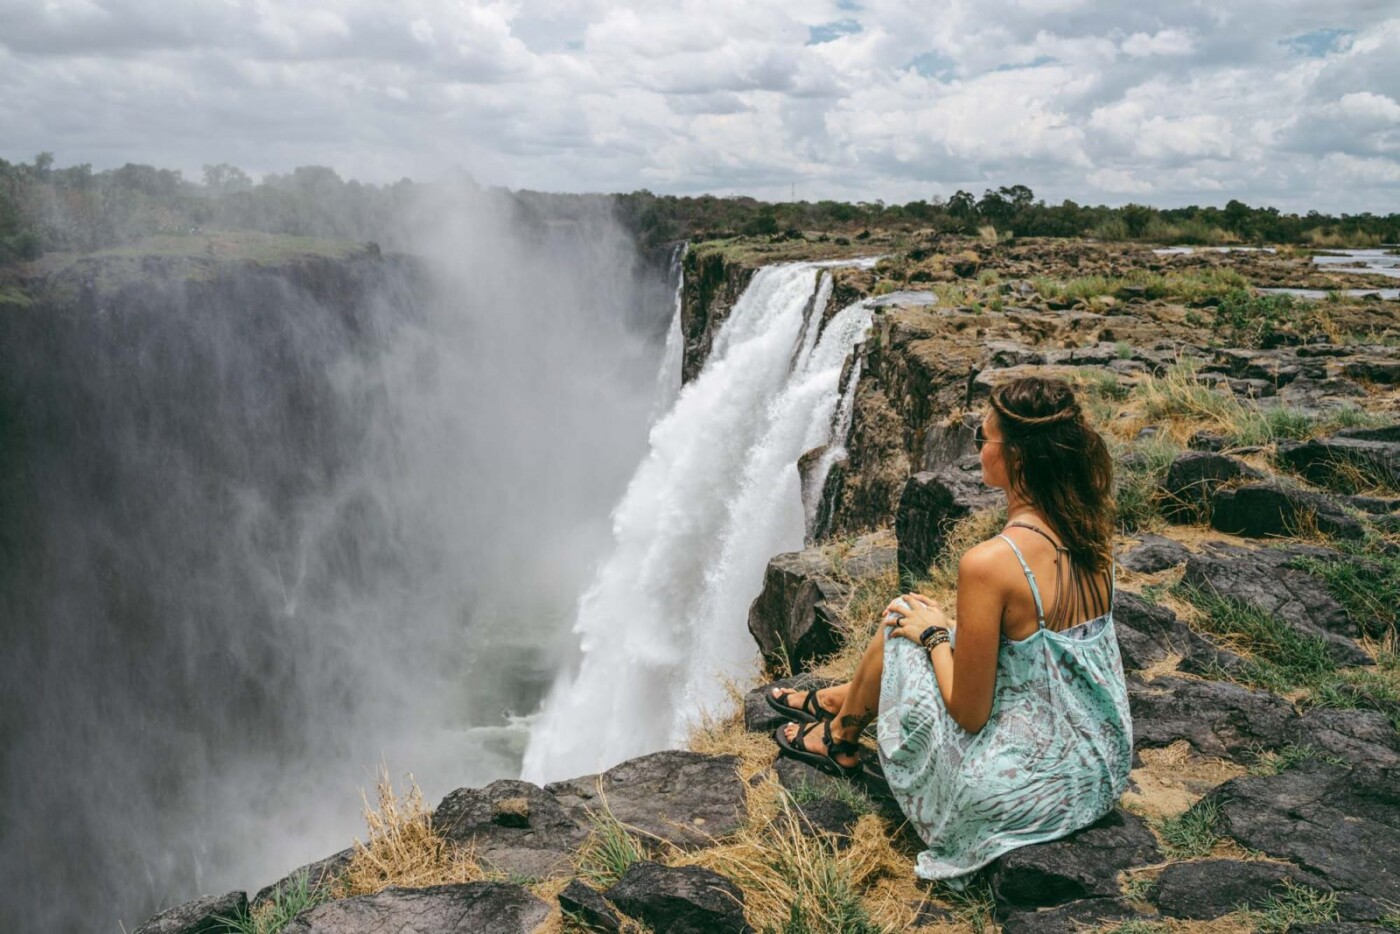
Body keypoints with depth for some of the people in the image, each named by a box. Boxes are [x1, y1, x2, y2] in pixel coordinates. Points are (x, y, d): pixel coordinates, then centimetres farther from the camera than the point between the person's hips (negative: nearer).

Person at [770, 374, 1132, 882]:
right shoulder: (1088, 534, -4)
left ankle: (840, 738, 37)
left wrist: (934, 634, -3)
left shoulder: (990, 563, -27)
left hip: (1020, 797, -7)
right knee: (929, 618, 20)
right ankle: (839, 699, 47)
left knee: (902, 623, 10)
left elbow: (969, 715, -19)